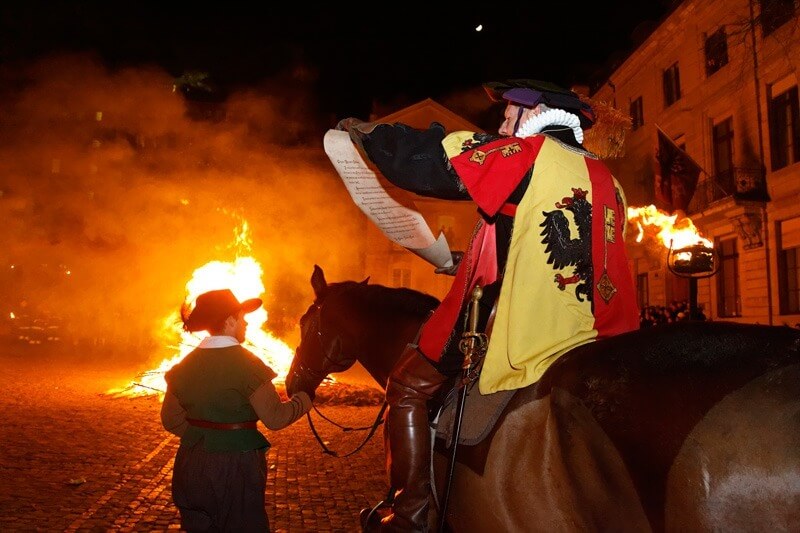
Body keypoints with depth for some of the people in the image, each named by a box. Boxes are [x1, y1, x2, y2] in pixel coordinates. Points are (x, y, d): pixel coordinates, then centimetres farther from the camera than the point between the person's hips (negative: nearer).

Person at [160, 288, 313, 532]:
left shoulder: (185, 365, 2)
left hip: (191, 466, 6)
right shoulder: (246, 363, -16)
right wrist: (304, 399, 4)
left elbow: (171, 420, 8)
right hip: (235, 464, -6)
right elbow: (275, 418, -13)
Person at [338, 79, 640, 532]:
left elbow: (425, 161, -5)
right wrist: (478, 263, 30)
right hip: (594, 343, 8)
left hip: (525, 337, -7)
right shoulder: (607, 180, 18)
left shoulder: (528, 154, -5)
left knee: (408, 388, 6)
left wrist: (370, 133, 12)